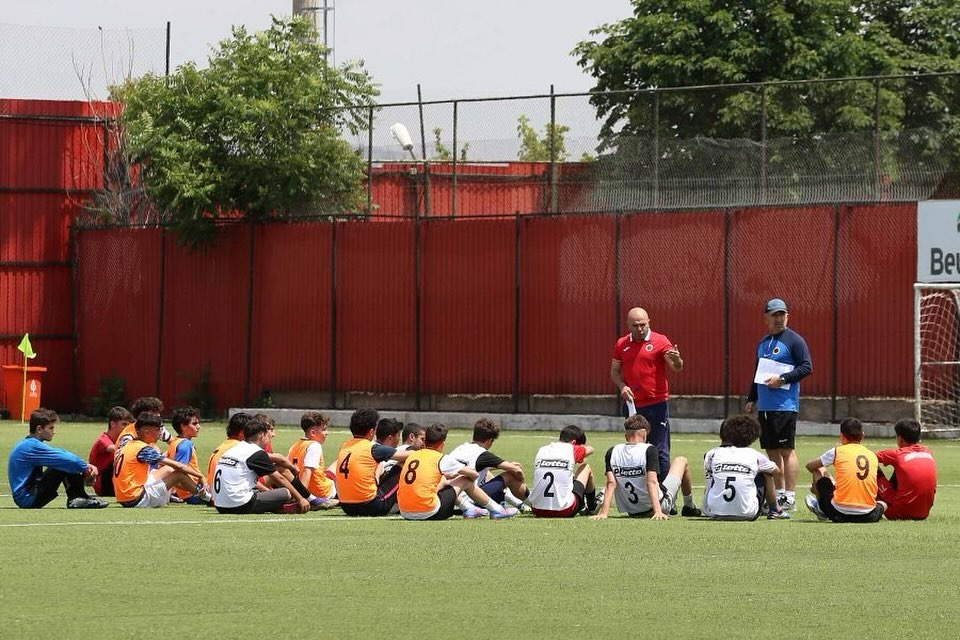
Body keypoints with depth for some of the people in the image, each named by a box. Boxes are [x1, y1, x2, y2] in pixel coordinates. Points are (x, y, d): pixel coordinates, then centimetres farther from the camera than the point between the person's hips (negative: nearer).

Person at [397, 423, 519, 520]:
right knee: (465, 481, 13)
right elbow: (473, 474, 7)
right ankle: (496, 510, 25)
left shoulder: (412, 456, 12)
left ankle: (468, 510, 37)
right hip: (428, 513, -6)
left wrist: (446, 476, 35)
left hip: (405, 513, 6)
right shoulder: (441, 459, -3)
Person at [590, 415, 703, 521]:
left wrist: (604, 513, -19)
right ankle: (689, 508, 34)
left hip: (631, 512, 4)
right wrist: (658, 512, -31)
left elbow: (611, 483, -15)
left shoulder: (612, 452, -8)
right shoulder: (649, 450, -18)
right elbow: (651, 481, -26)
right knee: (681, 461, 21)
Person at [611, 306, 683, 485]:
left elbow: (676, 368, -11)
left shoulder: (660, 341, -5)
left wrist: (676, 359, -35)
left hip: (656, 404, -4)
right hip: (632, 405, 4)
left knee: (660, 452, -5)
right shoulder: (621, 345, 7)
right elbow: (615, 371, 16)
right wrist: (622, 386, -4)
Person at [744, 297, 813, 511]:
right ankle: (779, 494, 16)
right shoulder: (763, 343, 18)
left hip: (785, 404, -8)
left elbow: (807, 367, -10)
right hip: (765, 406, 8)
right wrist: (751, 400, 18)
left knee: (786, 450, -9)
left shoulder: (794, 340, -4)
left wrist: (782, 379, -16)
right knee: (772, 451, 9)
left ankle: (790, 498, -9)